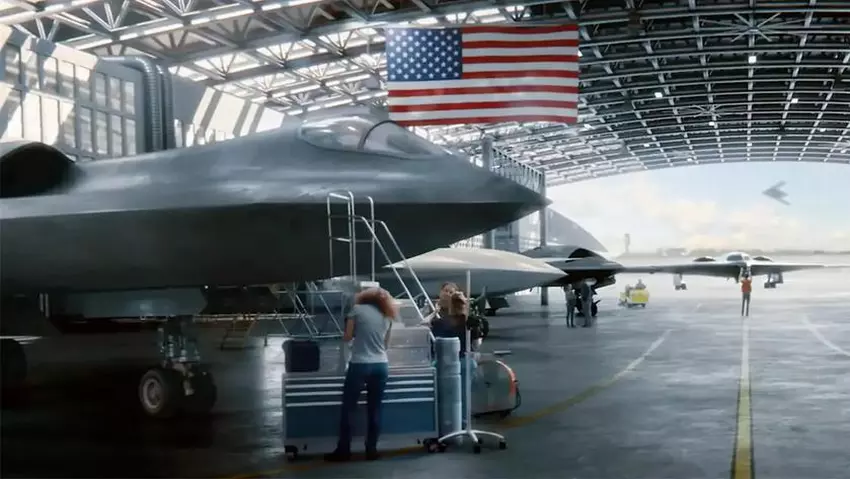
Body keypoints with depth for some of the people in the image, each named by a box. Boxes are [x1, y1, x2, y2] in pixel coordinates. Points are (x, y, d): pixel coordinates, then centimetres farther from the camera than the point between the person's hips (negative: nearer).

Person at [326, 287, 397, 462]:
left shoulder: (357, 309, 1)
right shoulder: (386, 316, 13)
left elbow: (347, 337, 2)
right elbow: (386, 344, 14)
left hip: (359, 365, -4)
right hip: (381, 365, 4)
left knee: (348, 408, 5)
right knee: (375, 409, 9)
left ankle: (343, 450, 8)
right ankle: (371, 450, 12)